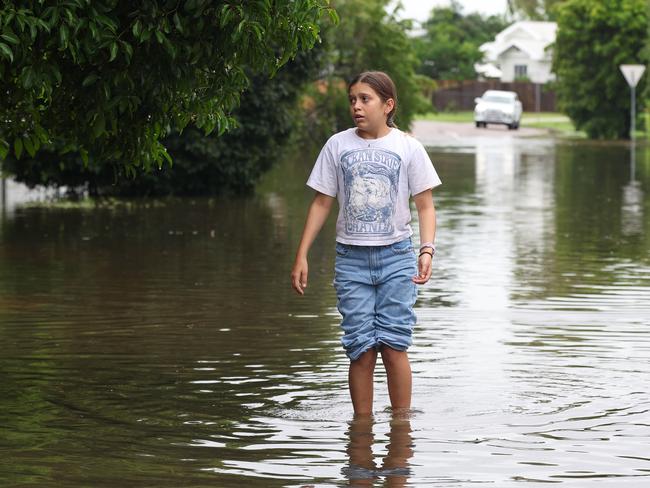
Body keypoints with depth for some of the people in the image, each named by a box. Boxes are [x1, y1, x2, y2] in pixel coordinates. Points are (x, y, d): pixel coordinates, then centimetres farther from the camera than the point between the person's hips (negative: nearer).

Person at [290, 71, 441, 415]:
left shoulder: (407, 148, 1)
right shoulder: (337, 145, 5)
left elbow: (425, 205, 2)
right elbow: (322, 203, 9)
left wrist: (426, 250, -13)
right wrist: (301, 256, 4)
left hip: (396, 257, -1)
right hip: (351, 258, 1)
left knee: (394, 345, -6)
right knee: (360, 348, -3)